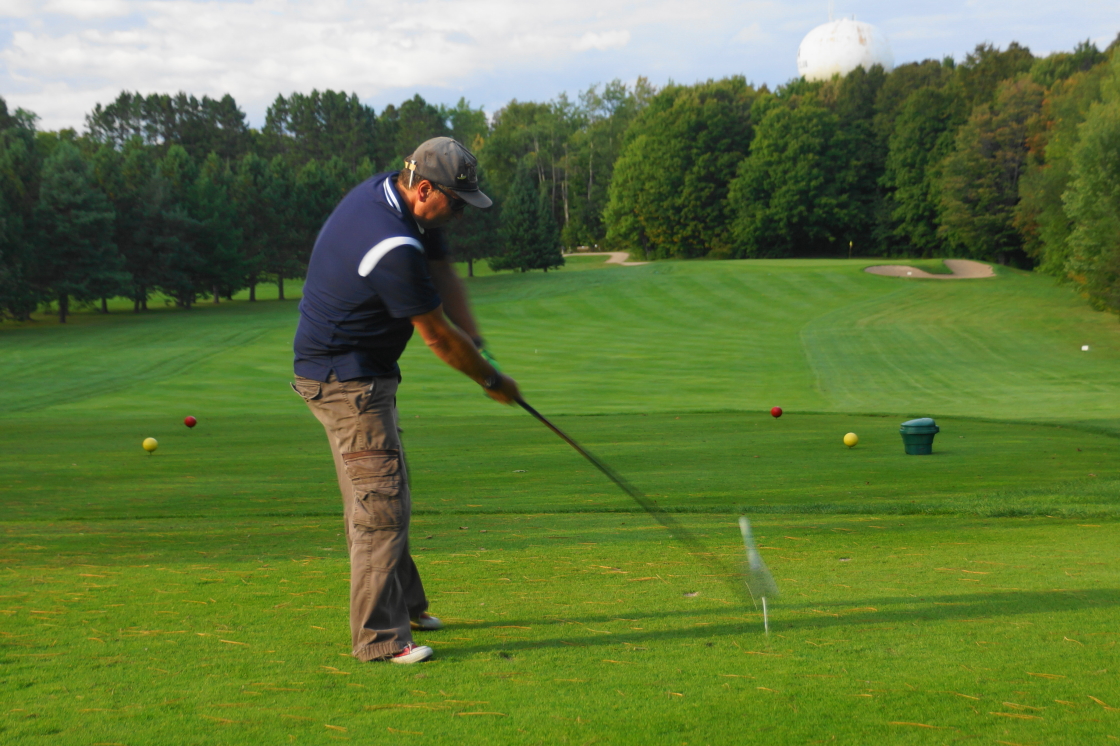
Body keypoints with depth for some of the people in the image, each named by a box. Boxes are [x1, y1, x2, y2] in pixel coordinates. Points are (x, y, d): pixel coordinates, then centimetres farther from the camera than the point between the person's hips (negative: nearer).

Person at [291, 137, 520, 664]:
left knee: (373, 498, 19)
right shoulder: (394, 248, -30)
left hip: (354, 372, 11)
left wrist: (477, 342, -2)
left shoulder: (390, 190, 1)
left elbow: (442, 273, 9)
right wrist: (491, 380, -4)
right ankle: (380, 636, -5)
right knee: (381, 503, -10)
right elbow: (437, 335, -19)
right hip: (347, 379, -11)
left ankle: (402, 605, 32)